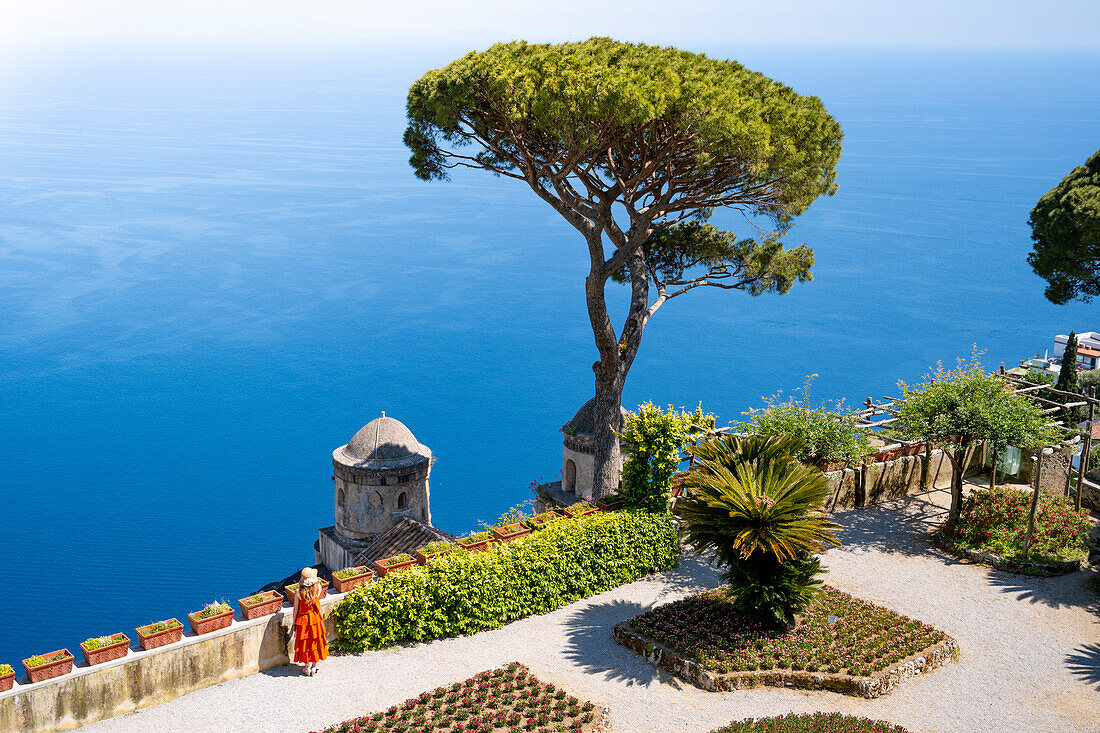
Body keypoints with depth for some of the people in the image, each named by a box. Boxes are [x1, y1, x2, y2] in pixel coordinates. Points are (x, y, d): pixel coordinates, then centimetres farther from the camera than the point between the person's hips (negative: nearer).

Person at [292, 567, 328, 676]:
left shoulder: (298, 592, -22)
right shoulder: (318, 588, -18)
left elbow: (296, 609, -12)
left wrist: (294, 622, 3)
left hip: (303, 620, -2)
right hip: (316, 619, 2)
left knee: (305, 643, 15)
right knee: (316, 641, 18)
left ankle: (307, 667, 27)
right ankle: (314, 666, 29)